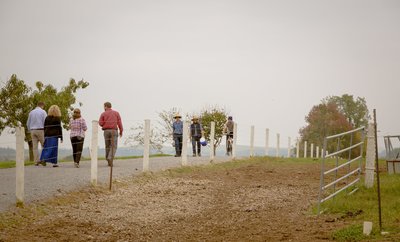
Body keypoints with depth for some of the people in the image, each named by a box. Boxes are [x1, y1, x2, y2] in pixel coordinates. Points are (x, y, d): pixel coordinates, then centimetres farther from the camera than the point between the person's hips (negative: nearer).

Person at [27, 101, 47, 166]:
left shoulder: (31, 112, 11)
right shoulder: (43, 112, -3)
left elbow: (28, 123, 14)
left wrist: (30, 131, 23)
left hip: (33, 131, 4)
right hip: (40, 130, -4)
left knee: (35, 147, 2)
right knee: (44, 146, 4)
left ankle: (36, 161, -2)